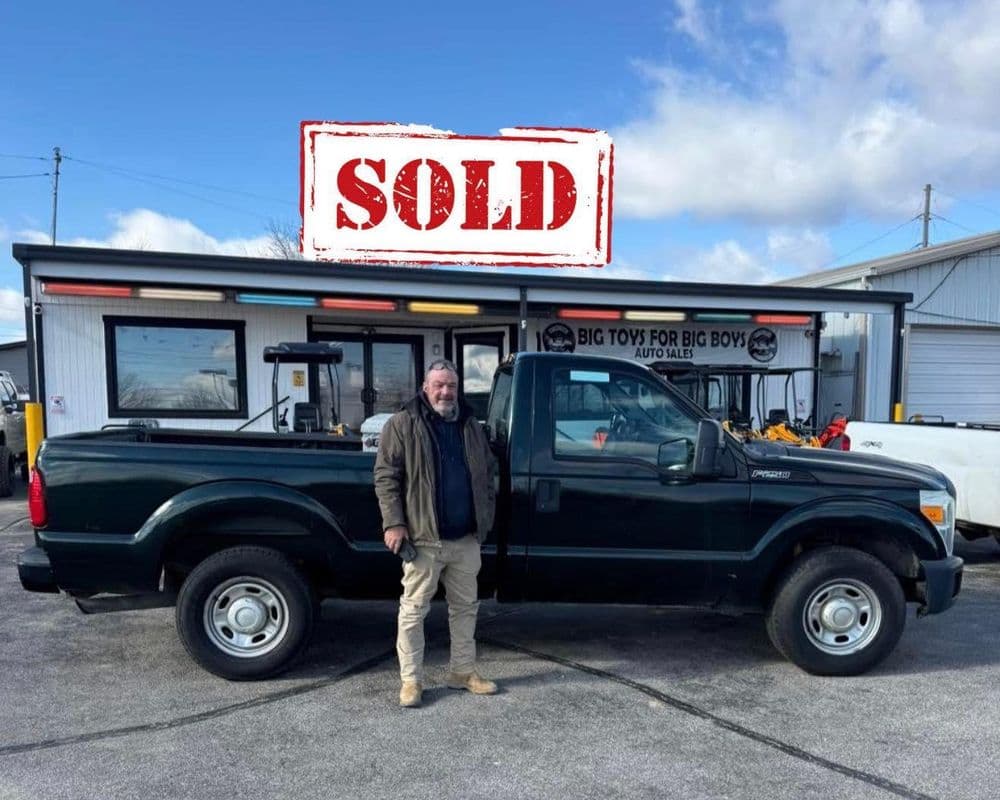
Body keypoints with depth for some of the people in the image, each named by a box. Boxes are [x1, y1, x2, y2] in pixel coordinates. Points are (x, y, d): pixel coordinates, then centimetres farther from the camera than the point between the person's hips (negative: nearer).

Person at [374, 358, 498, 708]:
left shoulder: (471, 426, 11)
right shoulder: (403, 424, -4)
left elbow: (488, 472, 19)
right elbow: (386, 476, -7)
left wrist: (486, 514, 10)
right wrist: (394, 523, -14)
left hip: (467, 538, 5)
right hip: (424, 538, -5)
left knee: (466, 607, 14)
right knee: (413, 610, 3)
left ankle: (463, 671, 28)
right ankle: (410, 679, 15)